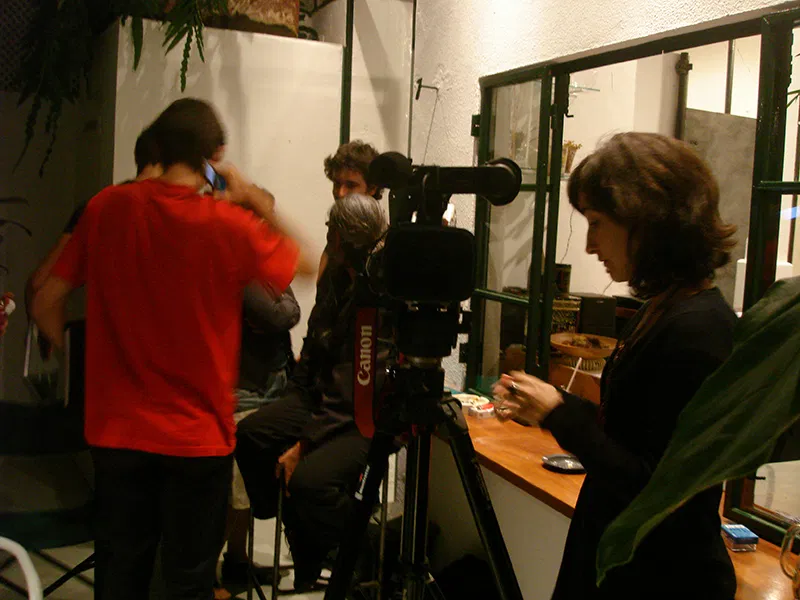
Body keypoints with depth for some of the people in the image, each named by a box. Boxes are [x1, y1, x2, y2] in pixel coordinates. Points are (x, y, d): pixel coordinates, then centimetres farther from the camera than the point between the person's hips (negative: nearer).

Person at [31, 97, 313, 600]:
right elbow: (306, 266, 1)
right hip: (198, 437, -3)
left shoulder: (106, 208, -5)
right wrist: (256, 199, 4)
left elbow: (47, 304, 1)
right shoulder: (230, 225, -15)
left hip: (116, 431, 3)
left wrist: (80, 362, 15)